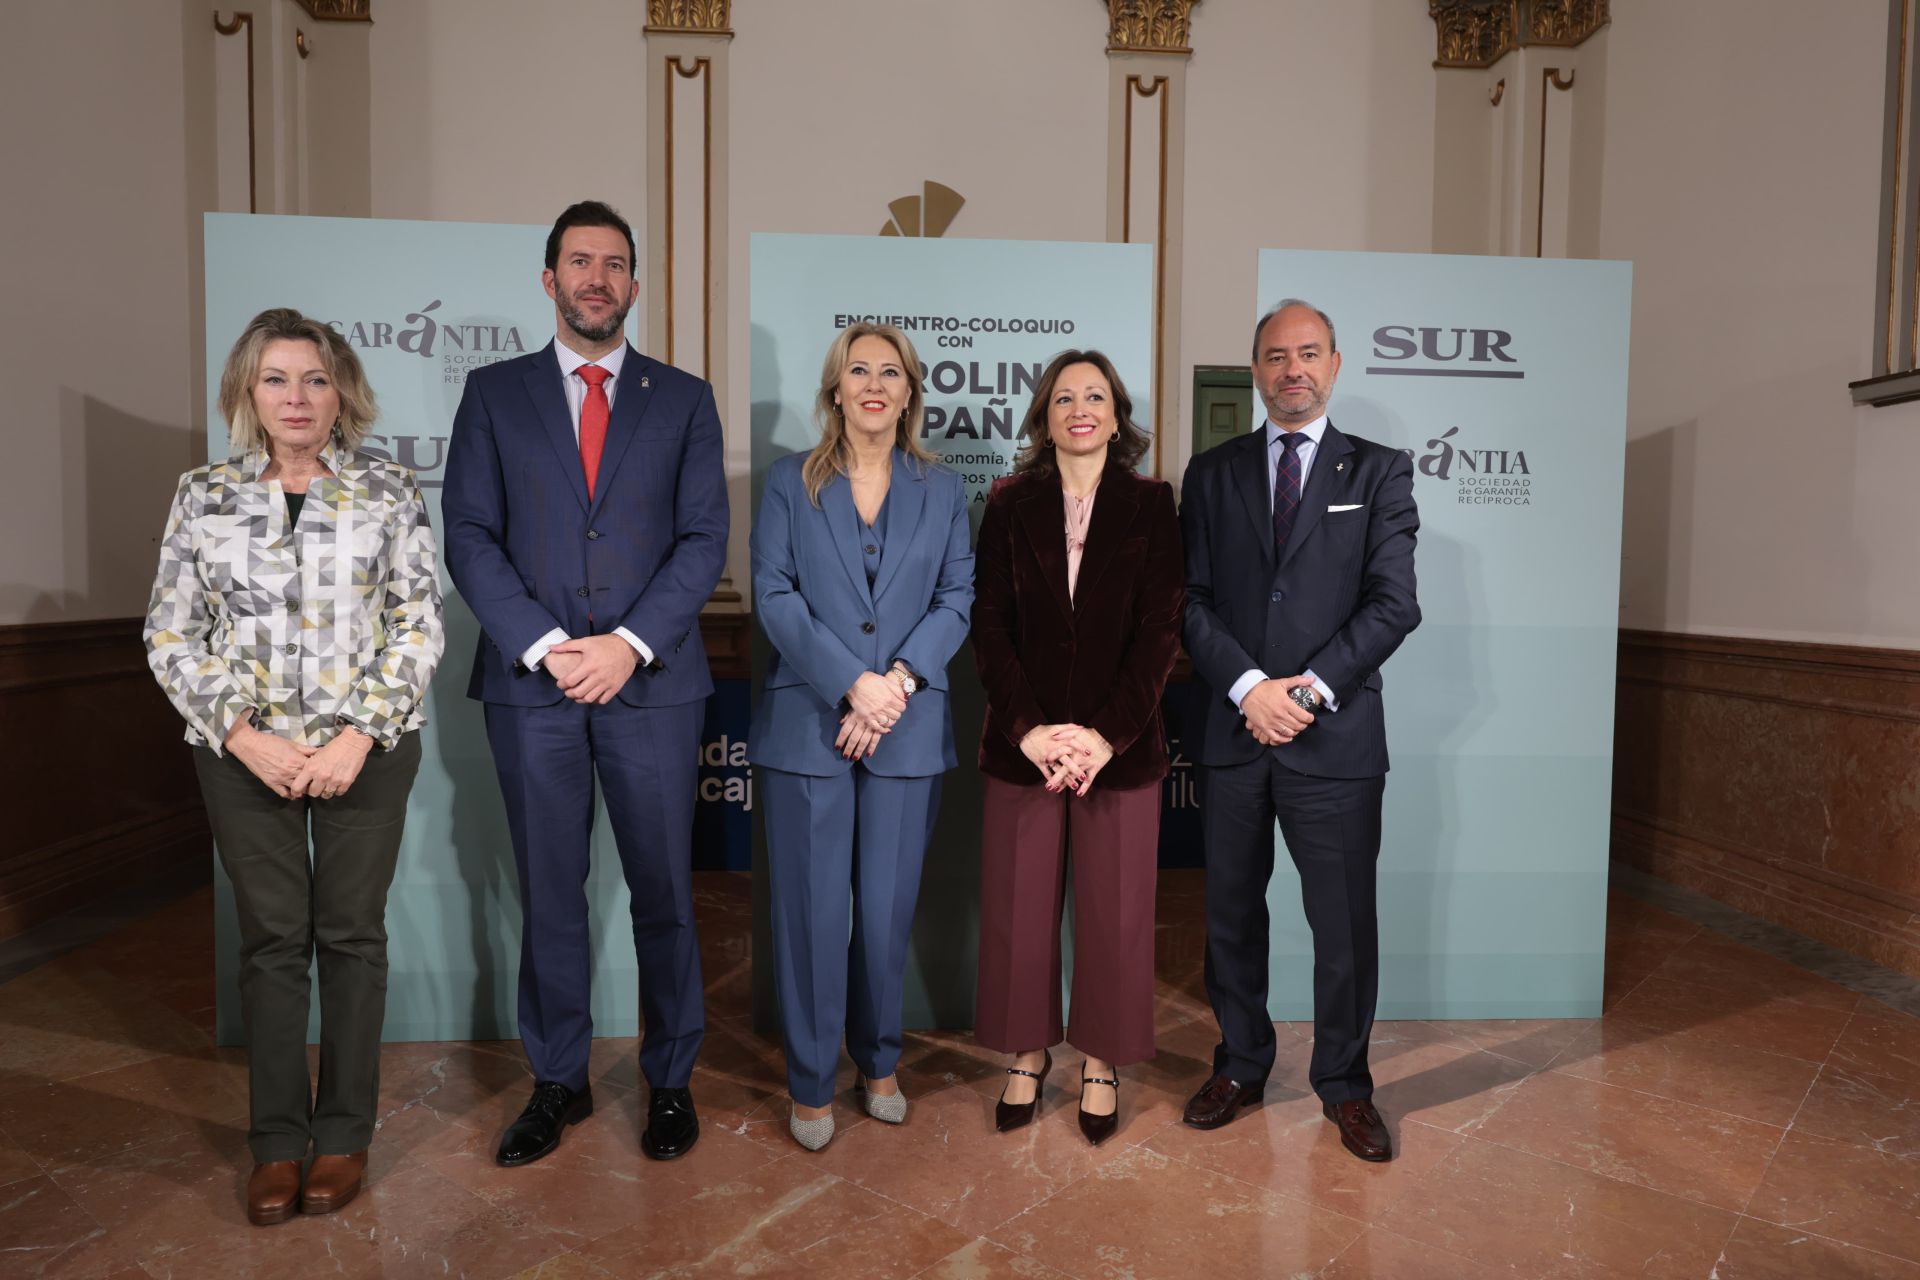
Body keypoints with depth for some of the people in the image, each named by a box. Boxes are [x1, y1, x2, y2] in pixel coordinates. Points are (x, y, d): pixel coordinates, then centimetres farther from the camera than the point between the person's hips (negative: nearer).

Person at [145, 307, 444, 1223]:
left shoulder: (388, 491, -1)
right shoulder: (204, 495, 4)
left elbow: (419, 625, -4)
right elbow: (170, 636, 3)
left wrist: (359, 735, -13)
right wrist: (245, 736, -9)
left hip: (364, 752, -1)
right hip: (246, 755, 1)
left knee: (352, 934, 7)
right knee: (272, 939, 8)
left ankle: (343, 1133, 23)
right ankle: (277, 1140, 23)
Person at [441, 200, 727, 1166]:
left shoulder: (684, 399, 8)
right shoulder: (494, 392, 9)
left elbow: (704, 537, 0)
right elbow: (468, 537, 2)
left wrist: (630, 644, -12)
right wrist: (546, 646, -11)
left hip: (651, 681, 0)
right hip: (530, 685, 1)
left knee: (663, 891, 7)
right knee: (548, 895, 10)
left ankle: (670, 1080, 23)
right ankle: (558, 1084, 26)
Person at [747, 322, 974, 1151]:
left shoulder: (941, 489, 11)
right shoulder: (790, 482, 6)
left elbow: (957, 598, 4)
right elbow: (774, 595, -4)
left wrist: (899, 680, -12)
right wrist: (852, 685, -14)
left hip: (909, 732, 2)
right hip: (807, 725, -1)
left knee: (888, 910, 8)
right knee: (813, 911, 3)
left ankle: (878, 1062, 29)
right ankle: (810, 1083, 20)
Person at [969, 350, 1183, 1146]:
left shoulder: (1151, 505, 2)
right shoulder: (1011, 505, 5)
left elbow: (1160, 630, -4)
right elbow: (989, 623, -1)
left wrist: (1107, 734, -13)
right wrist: (1028, 728, -12)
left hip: (1122, 744, -1)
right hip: (1023, 744, 1)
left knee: (1113, 913, 8)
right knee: (1019, 908, 8)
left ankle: (1102, 1063, 26)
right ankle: (1028, 1054, 27)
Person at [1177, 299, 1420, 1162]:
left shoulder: (1379, 471, 5)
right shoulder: (1212, 473, 10)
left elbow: (1394, 603, -4)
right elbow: (1192, 599, 2)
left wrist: (1311, 687, -14)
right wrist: (1249, 688, -12)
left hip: (1336, 735, -2)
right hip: (1232, 732, 2)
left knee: (1345, 924, 6)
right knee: (1232, 914, 13)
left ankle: (1343, 1085, 26)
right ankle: (1240, 1066, 31)